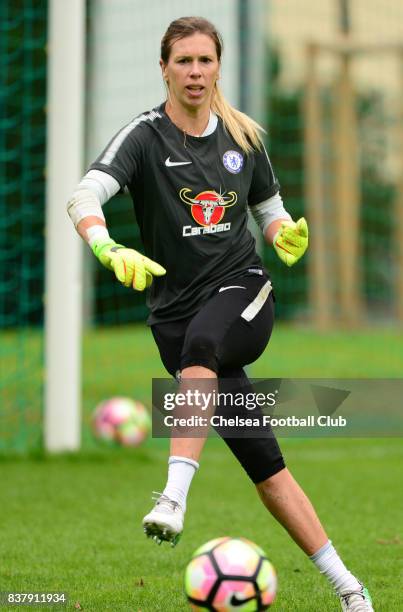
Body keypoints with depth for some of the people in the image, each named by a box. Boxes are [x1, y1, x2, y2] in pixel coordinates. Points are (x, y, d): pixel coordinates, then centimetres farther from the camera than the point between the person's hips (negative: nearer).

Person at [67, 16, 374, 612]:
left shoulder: (244, 136, 5)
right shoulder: (144, 137, -7)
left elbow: (269, 209, 18)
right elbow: (84, 197, -23)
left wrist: (287, 238, -6)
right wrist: (111, 251, -43)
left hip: (243, 291, 1)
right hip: (177, 310, -1)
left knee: (200, 343, -38)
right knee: (263, 461, -4)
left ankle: (175, 494, -46)